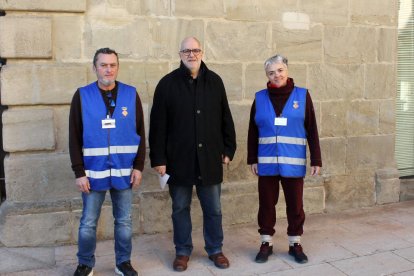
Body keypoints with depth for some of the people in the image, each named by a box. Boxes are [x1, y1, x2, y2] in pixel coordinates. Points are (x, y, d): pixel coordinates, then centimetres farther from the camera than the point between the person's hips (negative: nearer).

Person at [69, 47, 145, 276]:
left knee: (124, 221, 11)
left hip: (124, 171, 1)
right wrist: (79, 172, -7)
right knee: (88, 223, 9)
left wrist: (138, 166, -2)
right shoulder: (82, 96, -2)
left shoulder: (131, 94, 1)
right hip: (93, 171, -1)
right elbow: (74, 138, -2)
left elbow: (140, 133, 4)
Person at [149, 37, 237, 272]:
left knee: (213, 208, 11)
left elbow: (225, 118, 9)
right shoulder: (168, 83, -2)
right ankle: (183, 251, 27)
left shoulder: (215, 81, 5)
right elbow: (158, 124, -4)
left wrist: (228, 149, 6)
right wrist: (158, 158, -7)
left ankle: (215, 250, 28)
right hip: (179, 159, -1)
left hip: (210, 159, 2)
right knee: (180, 208, 11)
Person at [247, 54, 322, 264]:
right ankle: (266, 243, 25)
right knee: (266, 204, 9)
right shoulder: (260, 98, 2)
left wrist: (316, 159, -3)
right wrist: (252, 159, 2)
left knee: (295, 204, 9)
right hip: (267, 162, 1)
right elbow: (253, 131, 6)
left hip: (293, 163, -1)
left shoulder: (302, 95, -1)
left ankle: (295, 244, 26)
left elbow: (312, 130, -1)